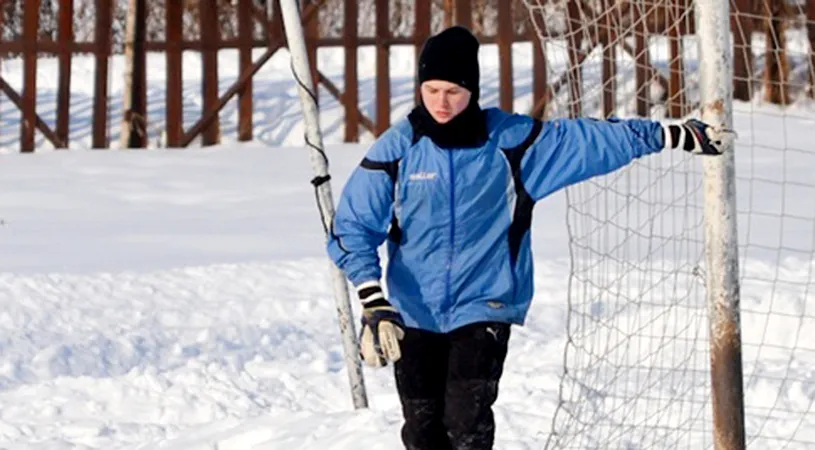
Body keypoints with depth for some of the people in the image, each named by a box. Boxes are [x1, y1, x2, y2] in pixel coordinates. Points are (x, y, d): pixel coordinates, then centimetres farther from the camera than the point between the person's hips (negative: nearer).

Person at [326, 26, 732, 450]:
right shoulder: (396, 149, -6)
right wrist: (373, 303, -14)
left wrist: (678, 136, -1)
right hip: (413, 314, 2)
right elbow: (351, 228, -5)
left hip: (483, 307, -2)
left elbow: (595, 139, 0)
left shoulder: (510, 140, -6)